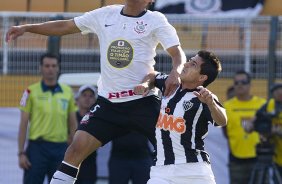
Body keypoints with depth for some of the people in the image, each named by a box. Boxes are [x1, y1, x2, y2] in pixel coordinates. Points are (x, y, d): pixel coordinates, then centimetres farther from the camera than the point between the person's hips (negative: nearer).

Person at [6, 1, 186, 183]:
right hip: (108, 103, 3)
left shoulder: (156, 20, -3)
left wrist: (175, 72, -32)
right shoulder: (105, 15, 7)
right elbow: (64, 26, 14)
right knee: (77, 148, -7)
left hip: (144, 101, -3)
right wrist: (26, 28, 7)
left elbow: (178, 53, -10)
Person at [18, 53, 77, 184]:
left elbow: (72, 124, 12)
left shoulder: (67, 92, 8)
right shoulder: (31, 92, -1)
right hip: (37, 148, -3)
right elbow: (23, 125, -1)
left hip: (60, 148, 3)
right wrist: (21, 153, -7)